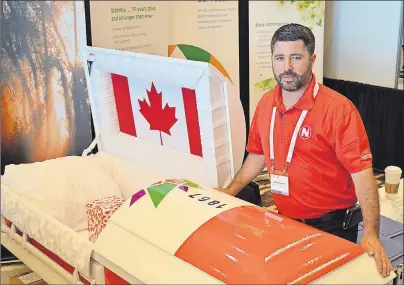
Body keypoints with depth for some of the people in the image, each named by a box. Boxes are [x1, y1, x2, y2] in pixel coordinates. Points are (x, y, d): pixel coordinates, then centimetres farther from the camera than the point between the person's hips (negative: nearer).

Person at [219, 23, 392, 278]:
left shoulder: (338, 109, -19)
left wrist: (371, 235, -28)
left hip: (330, 226, -5)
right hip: (283, 220, 6)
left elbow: (362, 172, -21)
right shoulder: (266, 104, 1)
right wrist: (230, 192, 11)